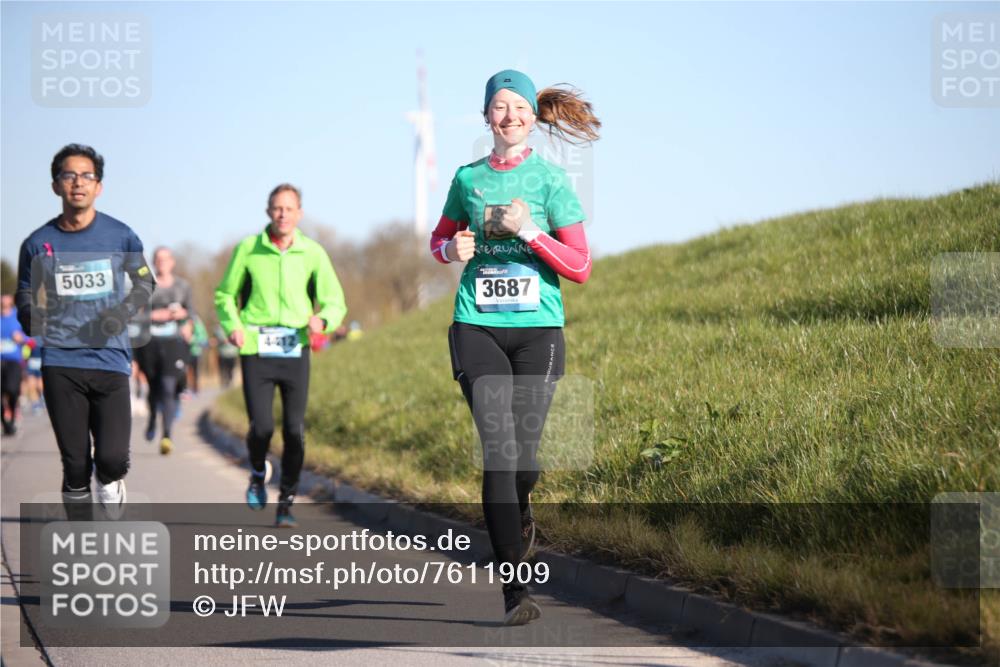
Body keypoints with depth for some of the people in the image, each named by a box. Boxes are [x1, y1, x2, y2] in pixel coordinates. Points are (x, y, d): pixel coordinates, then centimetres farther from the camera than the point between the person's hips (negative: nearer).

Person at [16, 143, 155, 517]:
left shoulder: (121, 236, 2)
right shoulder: (38, 244, 4)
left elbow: (145, 283, 16)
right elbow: (25, 300, 15)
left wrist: (122, 313, -3)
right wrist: (33, 318, -8)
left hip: (111, 361, -1)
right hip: (60, 364, 1)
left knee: (112, 458, -11)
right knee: (75, 462, 1)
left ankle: (114, 524, 20)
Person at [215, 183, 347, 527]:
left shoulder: (313, 253, 5)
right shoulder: (248, 249, 3)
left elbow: (335, 302, 8)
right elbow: (225, 294, 14)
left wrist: (322, 320, -14)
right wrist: (232, 325, -5)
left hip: (295, 349, 1)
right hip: (256, 349, -1)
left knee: (295, 430, -3)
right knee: (261, 426, -10)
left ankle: (287, 502, 14)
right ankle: (258, 474, 24)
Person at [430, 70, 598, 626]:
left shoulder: (550, 179, 1)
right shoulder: (468, 178, 9)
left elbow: (580, 266, -2)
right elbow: (439, 239, 25)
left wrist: (529, 231, -15)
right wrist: (452, 248, 1)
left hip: (537, 328, -1)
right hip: (477, 326, 1)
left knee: (523, 454, 0)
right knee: (497, 449, -11)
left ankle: (519, 513, 39)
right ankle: (514, 589, -13)